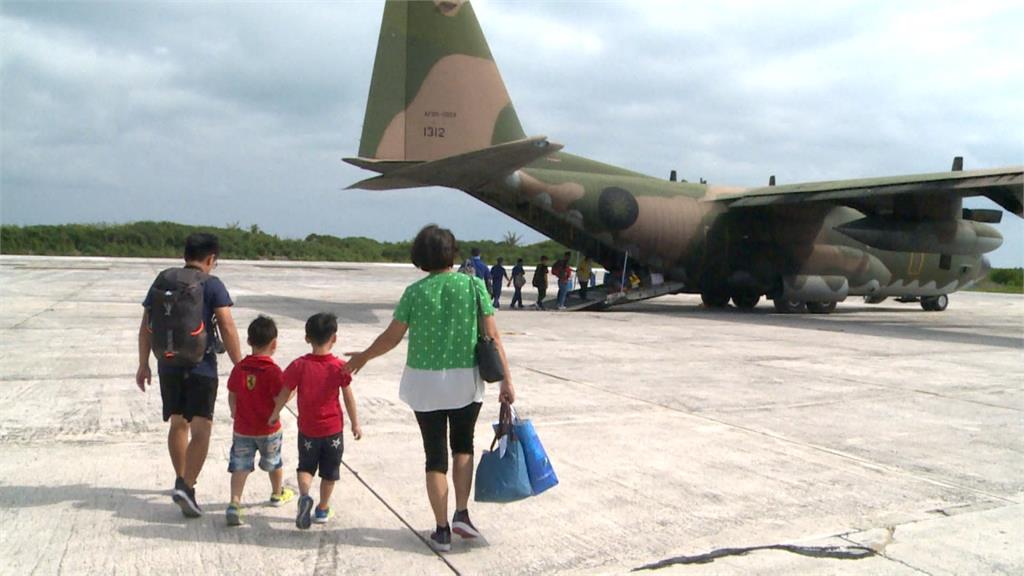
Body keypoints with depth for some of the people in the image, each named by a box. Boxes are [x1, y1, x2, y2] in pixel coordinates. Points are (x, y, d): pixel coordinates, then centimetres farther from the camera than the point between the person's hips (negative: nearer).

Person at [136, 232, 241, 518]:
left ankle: (181, 480, 35)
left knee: (178, 424, 21)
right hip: (201, 366, -5)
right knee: (201, 429, -1)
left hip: (168, 366, 5)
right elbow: (227, 328, -13)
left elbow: (146, 326, 8)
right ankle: (186, 486, -14)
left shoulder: (162, 281, 6)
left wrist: (143, 365, 15)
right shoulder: (212, 285, -7)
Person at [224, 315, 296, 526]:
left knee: (240, 465, 5)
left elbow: (232, 396, 5)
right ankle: (278, 494, 40)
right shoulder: (273, 371, -19)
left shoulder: (239, 368, -4)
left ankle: (234, 503, -11)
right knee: (274, 462, 20)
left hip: (242, 429, 2)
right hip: (269, 429, -2)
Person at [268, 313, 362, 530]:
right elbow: (349, 398, -5)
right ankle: (323, 509, 24)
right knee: (329, 472, 16)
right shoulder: (340, 366, -11)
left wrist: (275, 414, 12)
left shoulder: (299, 365, -12)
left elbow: (284, 394, -5)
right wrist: (355, 424, 6)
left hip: (308, 429, 0)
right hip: (333, 429, 0)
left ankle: (304, 496, -8)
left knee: (306, 467, 17)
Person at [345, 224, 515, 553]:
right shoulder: (474, 286, -7)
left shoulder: (415, 292, -6)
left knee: (436, 455, 11)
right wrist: (506, 381, -4)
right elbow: (492, 337, -9)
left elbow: (391, 338, -1)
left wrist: (363, 357, 16)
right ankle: (462, 514, 14)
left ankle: (442, 531, 15)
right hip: (466, 381, 0)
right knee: (463, 444, 23)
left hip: (425, 383, 0)